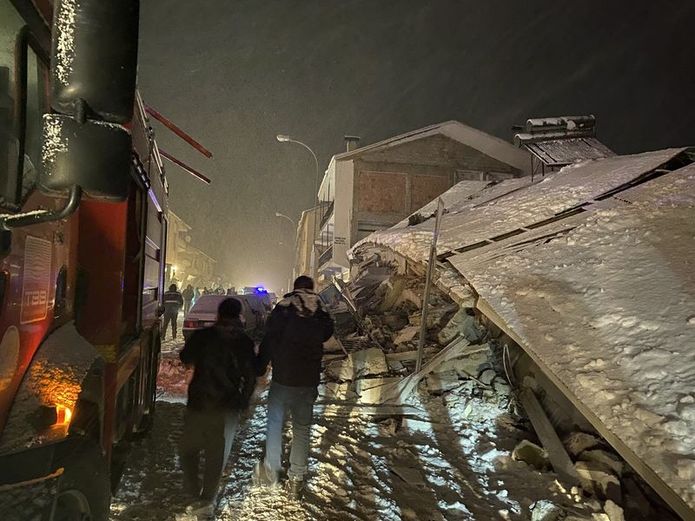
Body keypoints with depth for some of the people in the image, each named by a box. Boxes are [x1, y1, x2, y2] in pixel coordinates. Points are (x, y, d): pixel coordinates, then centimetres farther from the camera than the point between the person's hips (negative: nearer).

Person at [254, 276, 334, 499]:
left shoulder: (283, 309, -9)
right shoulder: (321, 314, -2)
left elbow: (268, 342, -9)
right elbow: (326, 334, 17)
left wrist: (258, 370, -2)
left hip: (283, 379, -2)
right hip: (309, 381, 3)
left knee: (275, 423, 12)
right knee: (302, 428, 11)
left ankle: (271, 470, 14)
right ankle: (297, 478, 14)